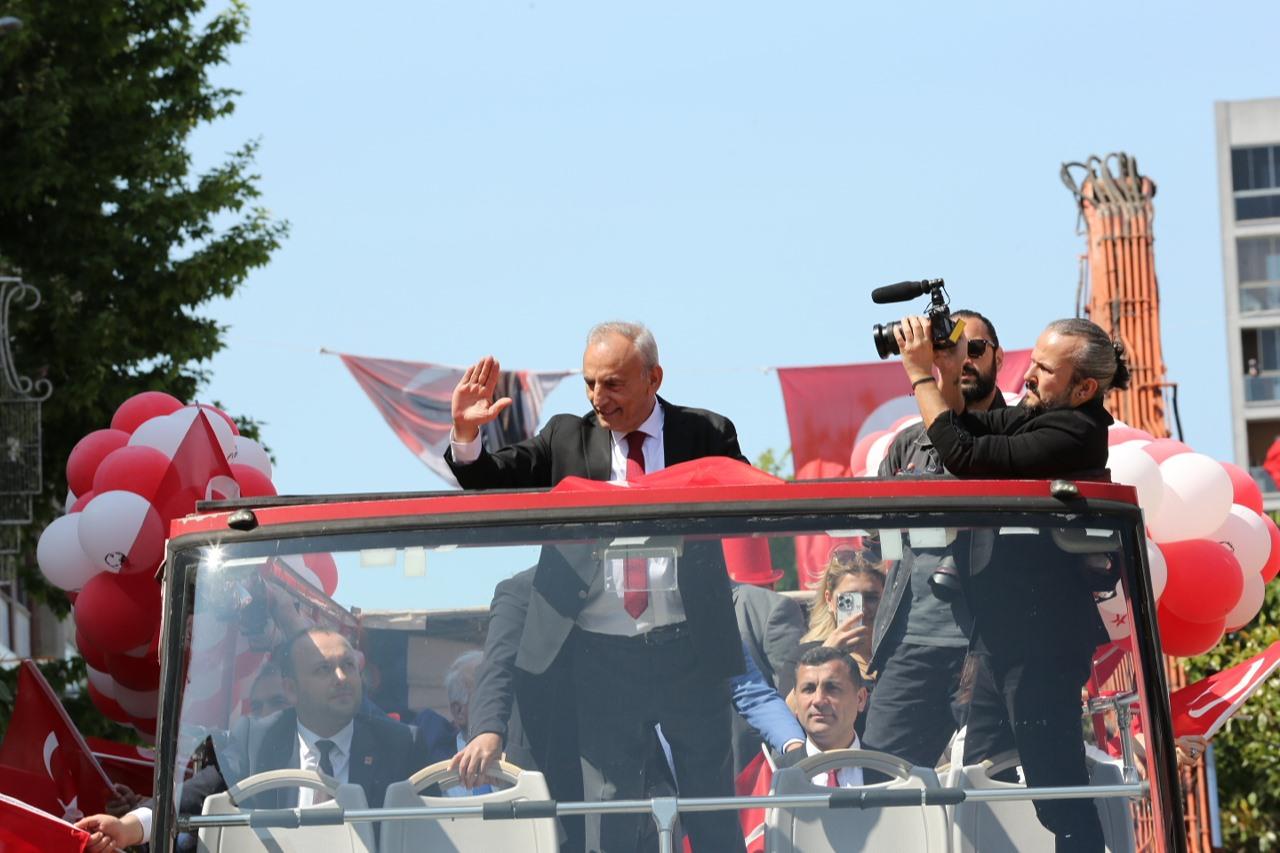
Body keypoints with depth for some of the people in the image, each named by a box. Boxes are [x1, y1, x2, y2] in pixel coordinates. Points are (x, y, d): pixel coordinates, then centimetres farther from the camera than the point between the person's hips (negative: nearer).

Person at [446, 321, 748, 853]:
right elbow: (495, 484, 3)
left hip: (689, 650, -1)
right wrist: (465, 435, -15)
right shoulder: (566, 439, 8)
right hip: (601, 655, 1)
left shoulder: (708, 434, 4)